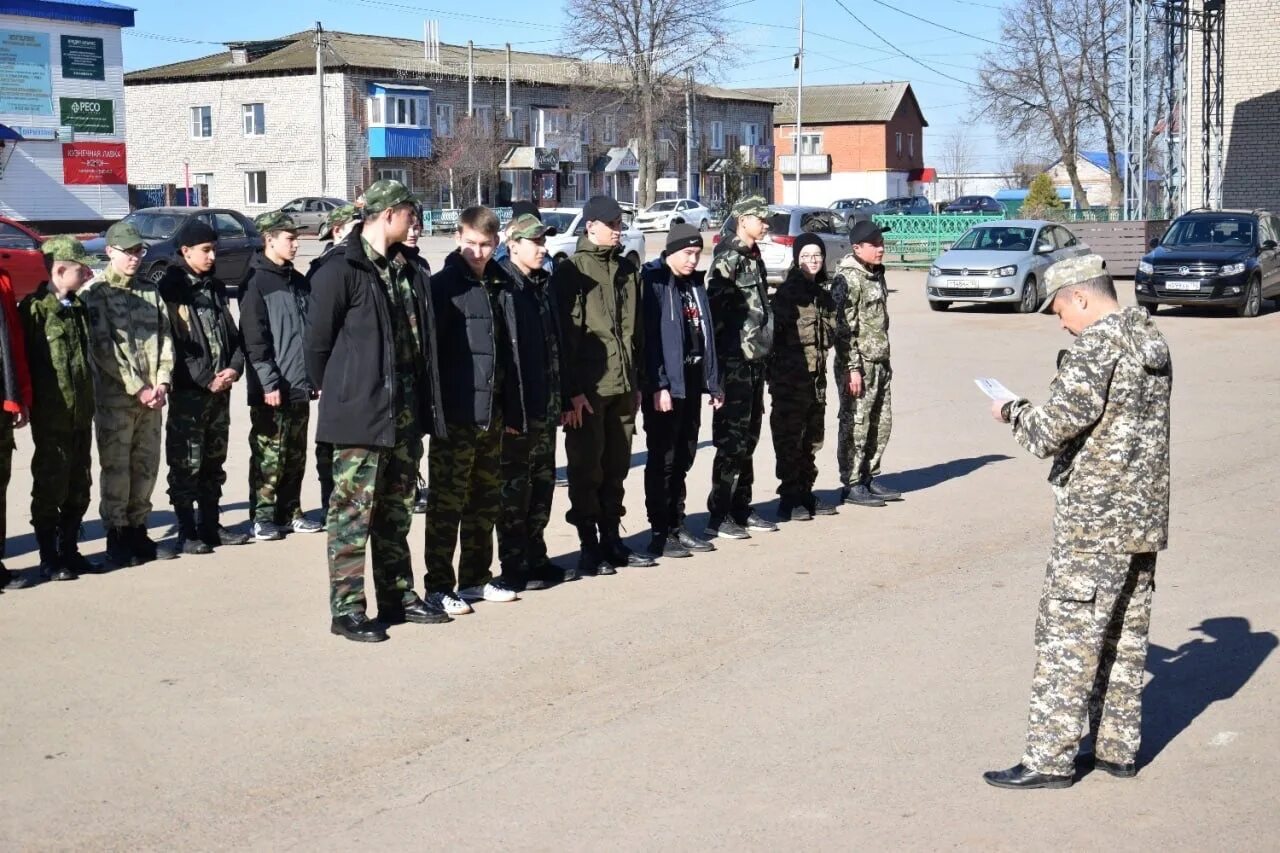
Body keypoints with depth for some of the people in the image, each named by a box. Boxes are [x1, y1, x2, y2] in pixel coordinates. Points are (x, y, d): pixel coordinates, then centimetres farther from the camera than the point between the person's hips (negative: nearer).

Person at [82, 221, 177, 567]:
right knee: (116, 469, -1)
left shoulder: (150, 291, 14)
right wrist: (137, 388, -15)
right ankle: (117, 538, 8)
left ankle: (138, 531, 21)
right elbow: (103, 346, -12)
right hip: (115, 398, -6)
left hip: (151, 396, 6)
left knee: (146, 467, 10)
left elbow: (165, 337, 9)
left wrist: (162, 382, -5)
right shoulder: (96, 292, -5)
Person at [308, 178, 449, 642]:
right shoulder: (341, 272, -12)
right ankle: (346, 609, 5)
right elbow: (318, 342, -8)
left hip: (406, 411, 7)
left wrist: (425, 402, 11)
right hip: (360, 413, -7)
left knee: (397, 510, 16)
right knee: (354, 511, -2)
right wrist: (336, 392, 2)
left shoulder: (412, 269, 10)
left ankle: (397, 596, 26)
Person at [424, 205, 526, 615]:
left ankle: (475, 578, 25)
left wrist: (513, 410, 13)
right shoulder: (443, 286, -7)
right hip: (455, 412, -7)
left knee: (485, 502, 14)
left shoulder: (503, 287, 12)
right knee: (447, 503, -2)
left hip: (493, 412, 7)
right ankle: (439, 587, 4)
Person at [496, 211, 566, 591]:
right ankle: (515, 567, 7)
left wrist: (558, 397, 16)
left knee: (543, 480, 14)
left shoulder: (544, 284, 13)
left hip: (544, 405, 8)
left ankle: (536, 556, 26)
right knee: (514, 485, 0)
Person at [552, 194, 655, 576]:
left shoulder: (627, 270, 14)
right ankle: (589, 547, 7)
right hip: (588, 388, -6)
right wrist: (572, 390, -16)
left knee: (616, 468, 12)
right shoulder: (571, 272, -6)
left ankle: (612, 539, 21)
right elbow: (565, 334, -11)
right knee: (587, 469, 0)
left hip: (623, 386, 6)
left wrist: (637, 381, 15)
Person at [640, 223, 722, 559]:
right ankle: (660, 534, 2)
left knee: (683, 458, 11)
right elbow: (649, 337, -16)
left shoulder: (695, 284, 14)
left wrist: (713, 383, 11)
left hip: (691, 382, 7)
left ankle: (677, 526, 19)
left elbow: (705, 334, 15)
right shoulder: (653, 281, -9)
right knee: (663, 459, -3)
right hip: (664, 385, -7)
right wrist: (658, 385, -20)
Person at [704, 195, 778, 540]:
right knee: (731, 439, -7)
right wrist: (719, 353, -17)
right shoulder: (728, 258, -12)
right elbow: (715, 307, -18)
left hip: (754, 358, 9)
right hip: (734, 360, -9)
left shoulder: (753, 257, 17)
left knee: (749, 437, 13)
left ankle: (741, 508, 22)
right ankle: (718, 516, -2)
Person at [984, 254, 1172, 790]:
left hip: (1094, 521, -9)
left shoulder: (1096, 347, -16)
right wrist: (1039, 413, 14)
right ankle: (1119, 748, 22)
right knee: (1126, 637, 15)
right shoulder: (1152, 341, 12)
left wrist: (1013, 413, -2)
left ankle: (1050, 760, 0)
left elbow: (1051, 432, -21)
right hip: (1146, 516, 9)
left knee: (1067, 637, -4)